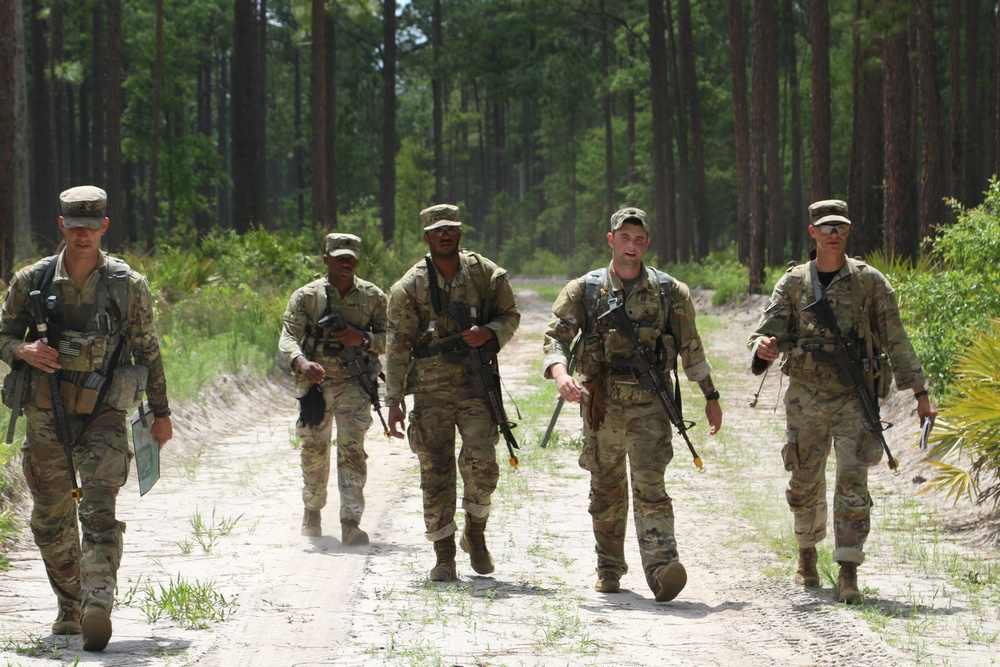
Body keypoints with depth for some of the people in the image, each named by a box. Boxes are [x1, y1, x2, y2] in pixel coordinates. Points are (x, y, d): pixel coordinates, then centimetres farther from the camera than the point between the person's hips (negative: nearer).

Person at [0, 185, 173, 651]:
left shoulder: (128, 285, -1)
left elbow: (148, 351, 7)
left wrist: (161, 412, 10)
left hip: (103, 416, -3)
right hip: (46, 416, 3)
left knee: (99, 511, -19)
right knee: (51, 521, 10)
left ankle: (98, 607, -31)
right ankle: (70, 608, 26)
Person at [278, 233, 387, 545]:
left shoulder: (372, 296, 4)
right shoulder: (306, 296, -1)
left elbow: (391, 338, 6)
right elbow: (288, 337, -10)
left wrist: (363, 339, -15)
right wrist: (302, 362, -32)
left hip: (353, 382, -1)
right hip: (314, 382, 1)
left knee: (352, 448, -13)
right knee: (314, 449, 11)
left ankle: (351, 522, -17)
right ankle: (313, 510, 34)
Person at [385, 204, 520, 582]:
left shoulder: (486, 274, 4)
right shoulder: (409, 287, 1)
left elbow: (510, 316, 14)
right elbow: (398, 346, 1)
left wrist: (489, 333, -10)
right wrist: (394, 399, -5)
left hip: (476, 384, 0)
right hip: (431, 388, 0)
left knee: (481, 461, -13)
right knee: (436, 470, -2)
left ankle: (475, 533, 14)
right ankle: (444, 556, 7)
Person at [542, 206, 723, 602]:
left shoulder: (670, 292, 5)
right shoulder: (584, 290, 4)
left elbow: (691, 347, 12)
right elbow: (557, 336, -3)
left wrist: (710, 397, 14)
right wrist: (561, 374, -23)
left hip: (649, 404, -2)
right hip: (601, 403, 2)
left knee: (649, 484, -16)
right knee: (606, 490, 12)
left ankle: (661, 566, -28)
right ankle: (609, 569, 25)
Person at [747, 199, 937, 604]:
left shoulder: (869, 281, 1)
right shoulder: (793, 283, 4)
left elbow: (895, 340, 3)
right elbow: (767, 331, -2)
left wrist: (919, 393, 0)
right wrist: (763, 346, -28)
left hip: (853, 396, -2)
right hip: (805, 396, 2)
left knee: (852, 480, -14)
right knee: (805, 484, 12)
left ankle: (848, 574, -15)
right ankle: (807, 555, 36)